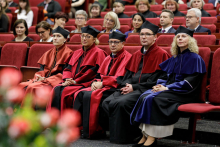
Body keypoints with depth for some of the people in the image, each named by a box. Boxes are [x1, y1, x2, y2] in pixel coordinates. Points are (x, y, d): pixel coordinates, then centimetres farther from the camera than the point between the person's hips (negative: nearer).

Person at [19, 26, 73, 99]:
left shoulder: (67, 53, -3)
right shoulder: (49, 53, 20)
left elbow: (64, 73, -10)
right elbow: (42, 68, 17)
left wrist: (46, 79, -15)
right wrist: (39, 76, -7)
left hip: (56, 82, -7)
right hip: (43, 79, 7)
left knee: (32, 87, -30)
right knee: (22, 85, -15)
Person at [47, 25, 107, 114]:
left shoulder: (98, 53, -1)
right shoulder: (77, 53, 22)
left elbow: (93, 72, -10)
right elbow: (68, 68, 17)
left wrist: (76, 81, -14)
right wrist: (67, 79, -6)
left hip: (85, 84, -6)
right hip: (72, 82, 6)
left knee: (65, 92, -30)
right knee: (56, 89, -22)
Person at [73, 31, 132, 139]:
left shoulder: (126, 57, -5)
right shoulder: (108, 58, 21)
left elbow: (119, 79, -14)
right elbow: (99, 75, 18)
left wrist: (102, 83, -16)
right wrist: (95, 82, -5)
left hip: (114, 88, -8)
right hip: (102, 86, 8)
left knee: (90, 96, -29)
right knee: (80, 94, -14)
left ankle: (90, 132, -22)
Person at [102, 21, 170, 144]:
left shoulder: (161, 54, -3)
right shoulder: (137, 55, 20)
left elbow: (156, 80, -11)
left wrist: (134, 87, -14)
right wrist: (126, 85, -3)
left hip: (146, 90, -7)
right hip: (131, 88, 7)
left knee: (122, 103, -31)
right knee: (107, 103, -17)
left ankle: (123, 137, -16)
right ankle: (115, 133, -8)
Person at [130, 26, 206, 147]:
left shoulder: (195, 59, -4)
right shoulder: (174, 58, 18)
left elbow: (190, 82, -13)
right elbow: (166, 75, 21)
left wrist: (167, 88, -18)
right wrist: (160, 84, -3)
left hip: (184, 94, -7)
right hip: (169, 89, 7)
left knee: (155, 99, -31)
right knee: (144, 97, -21)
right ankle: (145, 136, -24)